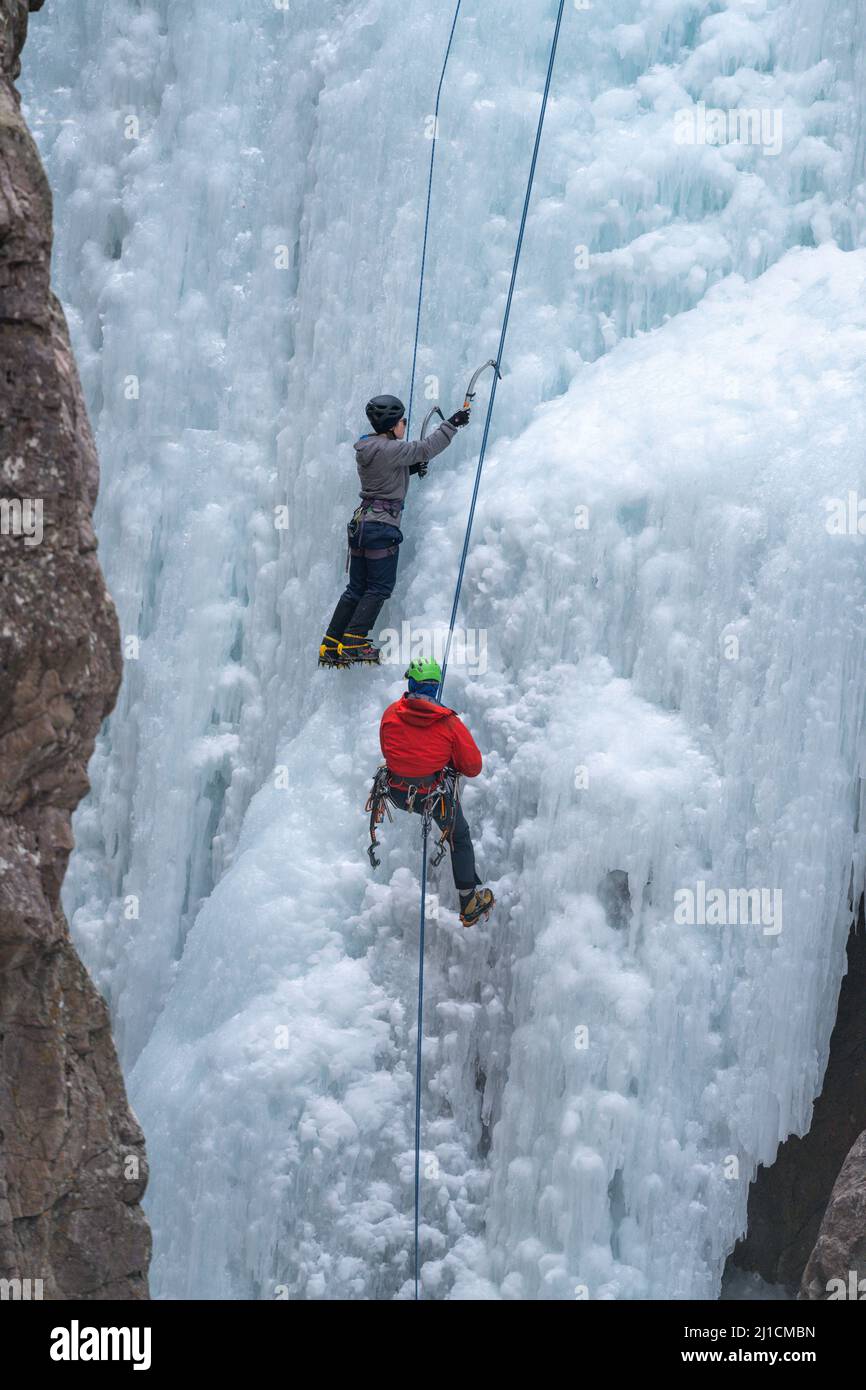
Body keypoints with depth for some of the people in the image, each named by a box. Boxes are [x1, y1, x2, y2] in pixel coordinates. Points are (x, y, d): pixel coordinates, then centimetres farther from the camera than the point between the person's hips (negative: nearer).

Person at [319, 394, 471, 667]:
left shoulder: (365, 448, 12)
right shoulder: (390, 449, -15)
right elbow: (426, 448, -9)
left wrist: (411, 468, 14)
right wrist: (452, 424, 0)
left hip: (360, 522, 9)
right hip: (383, 525, -9)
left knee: (356, 588, 12)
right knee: (379, 587, -1)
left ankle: (331, 647, 9)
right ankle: (353, 643, -8)